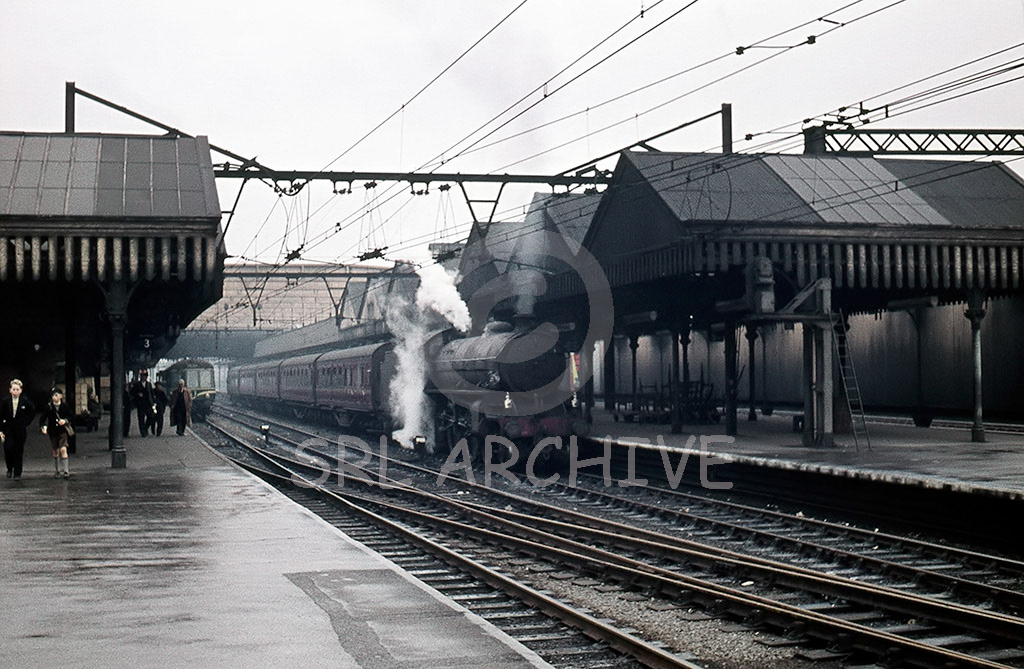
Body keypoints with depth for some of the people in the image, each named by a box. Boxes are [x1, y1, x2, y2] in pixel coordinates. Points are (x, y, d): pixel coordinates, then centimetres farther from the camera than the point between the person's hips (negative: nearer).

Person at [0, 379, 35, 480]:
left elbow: (32, 412, 11)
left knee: (19, 452, 2)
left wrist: (27, 422, 3)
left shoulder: (25, 401, -5)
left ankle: (17, 473, 12)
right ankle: (10, 468, 10)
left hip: (21, 430, 0)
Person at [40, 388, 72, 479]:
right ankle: (56, 471, 25)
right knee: (55, 451, 12)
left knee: (63, 449, -14)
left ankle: (65, 471, -13)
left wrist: (65, 420, -12)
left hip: (63, 431, -2)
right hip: (53, 432, 2)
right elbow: (42, 418, -1)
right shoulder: (48, 407, -2)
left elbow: (70, 417, 8)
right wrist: (43, 426, -18)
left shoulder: (64, 406, -3)